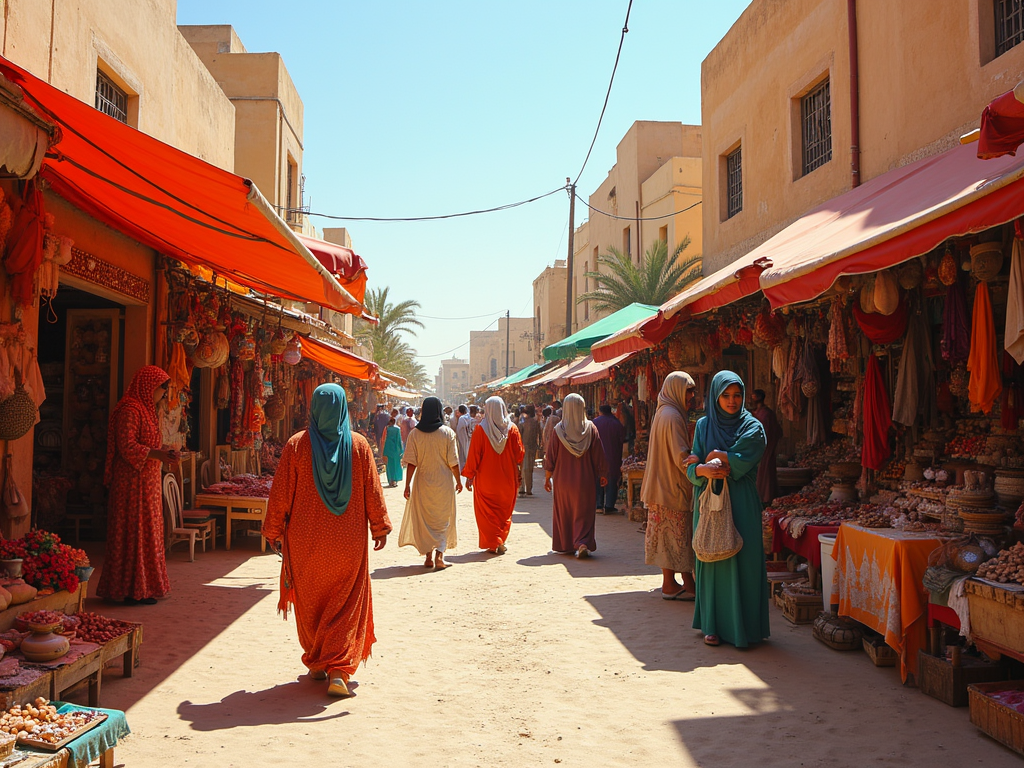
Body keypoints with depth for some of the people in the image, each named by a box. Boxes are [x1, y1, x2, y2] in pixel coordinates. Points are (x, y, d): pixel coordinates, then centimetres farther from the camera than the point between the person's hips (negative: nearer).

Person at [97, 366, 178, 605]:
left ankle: (143, 586, 19)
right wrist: (158, 454, -29)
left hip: (147, 482, 10)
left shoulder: (145, 410, 18)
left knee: (147, 532, 12)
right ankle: (132, 590, 2)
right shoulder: (130, 410, -14)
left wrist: (164, 452, 11)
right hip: (133, 482, -10)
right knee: (134, 532, -5)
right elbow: (127, 447, -21)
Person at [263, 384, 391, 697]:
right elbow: (373, 492, -2)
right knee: (345, 605, 7)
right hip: (349, 541, 0)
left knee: (310, 603, 16)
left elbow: (280, 494, -3)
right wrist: (380, 527, 8)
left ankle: (316, 663, 27)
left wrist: (273, 530, 8)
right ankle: (338, 671, -1)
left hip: (305, 541, 0)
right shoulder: (359, 445, -5)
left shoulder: (296, 445, -6)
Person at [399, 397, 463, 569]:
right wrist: (458, 480, 7)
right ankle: (439, 555, -2)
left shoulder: (415, 434, -6)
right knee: (443, 520, 11)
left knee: (424, 519, 14)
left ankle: (429, 556, 14)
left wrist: (407, 484, -1)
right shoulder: (448, 433, -8)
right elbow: (453, 462, -6)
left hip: (423, 482, 1)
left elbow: (411, 463, -7)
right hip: (444, 483, -1)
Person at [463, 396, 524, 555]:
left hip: (486, 478, -2)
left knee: (487, 512, 10)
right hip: (508, 478, 2)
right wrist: (518, 472, 14)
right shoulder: (512, 428, -5)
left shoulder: (480, 430, -10)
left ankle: (492, 543, 7)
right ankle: (501, 541, 14)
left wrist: (469, 476, -1)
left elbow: (474, 455, -9)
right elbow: (519, 454, -2)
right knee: (505, 511, 17)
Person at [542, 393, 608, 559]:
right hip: (585, 480, 0)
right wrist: (602, 474, 9)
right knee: (583, 513, 5)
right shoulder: (590, 428, -5)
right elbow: (599, 454, -2)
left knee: (563, 513, 14)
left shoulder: (558, 430, -6)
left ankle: (564, 545, 21)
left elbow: (551, 457, -3)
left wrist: (547, 478, 6)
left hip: (563, 479, 0)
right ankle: (582, 543, -11)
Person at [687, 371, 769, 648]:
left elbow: (741, 462, -16)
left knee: (742, 561, -3)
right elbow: (691, 469, 2)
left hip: (741, 504, -2)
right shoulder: (703, 425, 8)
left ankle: (743, 627, 7)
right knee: (712, 560, 4)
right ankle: (714, 625, 14)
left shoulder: (752, 427, 0)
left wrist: (714, 455, -5)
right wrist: (704, 469, -19)